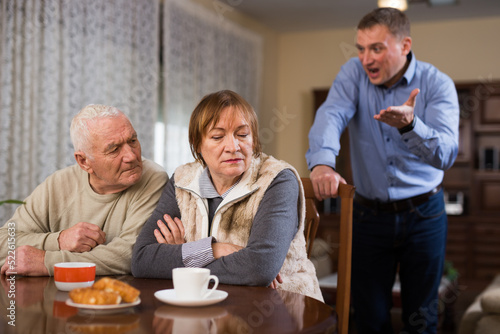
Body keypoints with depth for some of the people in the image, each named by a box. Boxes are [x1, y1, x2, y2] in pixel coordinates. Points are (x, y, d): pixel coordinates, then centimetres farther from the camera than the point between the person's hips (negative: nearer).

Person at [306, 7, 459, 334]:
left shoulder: (437, 84, -10)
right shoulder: (354, 73, -4)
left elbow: (446, 153, -23)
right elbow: (331, 115, -23)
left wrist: (410, 126, -42)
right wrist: (322, 161, -43)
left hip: (423, 215, -1)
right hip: (370, 214, 1)